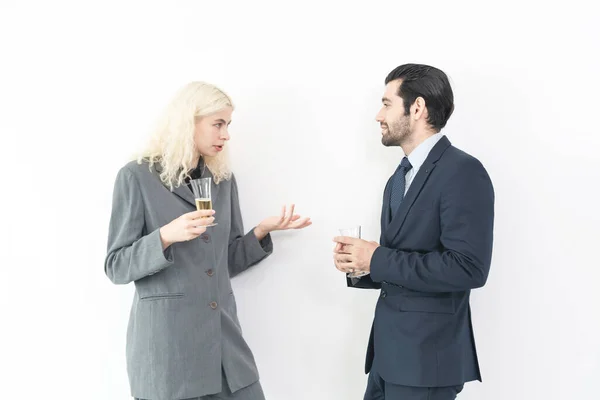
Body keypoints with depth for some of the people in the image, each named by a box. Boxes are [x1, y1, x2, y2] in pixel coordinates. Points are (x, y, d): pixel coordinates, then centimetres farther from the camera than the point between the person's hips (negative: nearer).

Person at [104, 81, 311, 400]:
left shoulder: (223, 179, 11)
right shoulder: (137, 176, -5)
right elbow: (116, 266, -7)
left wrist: (262, 231, -2)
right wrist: (166, 236, -21)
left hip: (223, 334, 5)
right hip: (165, 337, -5)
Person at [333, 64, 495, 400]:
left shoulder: (463, 172, -14)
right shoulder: (399, 178, 14)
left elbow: (468, 268, -24)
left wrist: (378, 259, -19)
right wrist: (361, 265, -2)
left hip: (427, 354, -8)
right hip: (389, 348, 8)